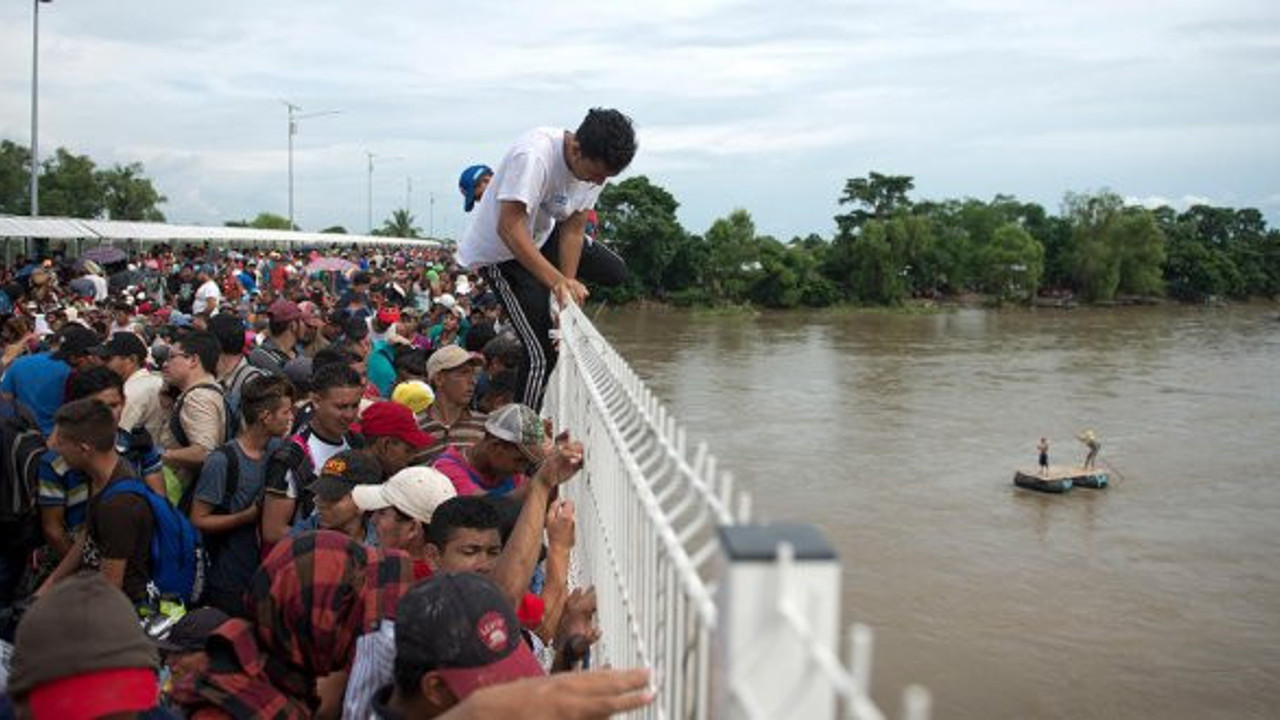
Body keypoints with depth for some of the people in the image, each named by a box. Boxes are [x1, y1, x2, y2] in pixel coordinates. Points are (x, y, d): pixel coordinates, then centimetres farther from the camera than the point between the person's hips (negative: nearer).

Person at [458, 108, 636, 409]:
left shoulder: (596, 166, -12)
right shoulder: (533, 156, -36)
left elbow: (573, 231, -9)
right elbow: (509, 229, -40)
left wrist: (568, 288, -18)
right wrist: (558, 282, -46)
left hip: (542, 237, 8)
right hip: (498, 251, -8)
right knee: (541, 352, -12)